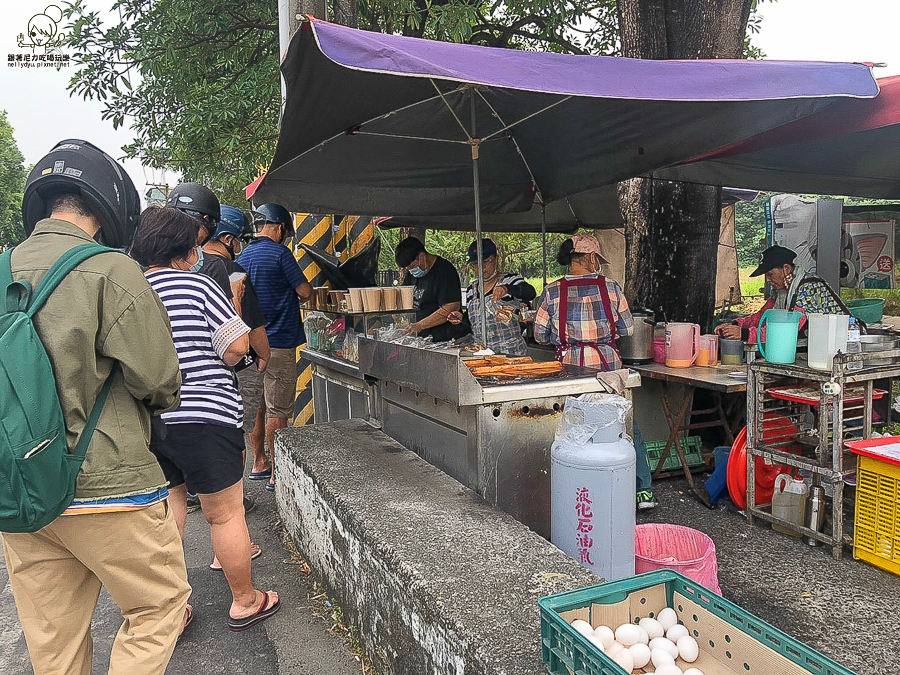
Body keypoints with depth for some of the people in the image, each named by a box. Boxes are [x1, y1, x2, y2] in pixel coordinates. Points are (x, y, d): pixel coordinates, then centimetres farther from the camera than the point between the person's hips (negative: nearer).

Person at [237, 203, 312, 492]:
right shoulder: (279, 253, -12)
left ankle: (259, 463, 26)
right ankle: (277, 474, 4)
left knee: (256, 405, 15)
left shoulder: (243, 256, 11)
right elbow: (306, 291, -11)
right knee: (277, 411, -2)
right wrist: (296, 297, 11)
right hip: (278, 343, -8)